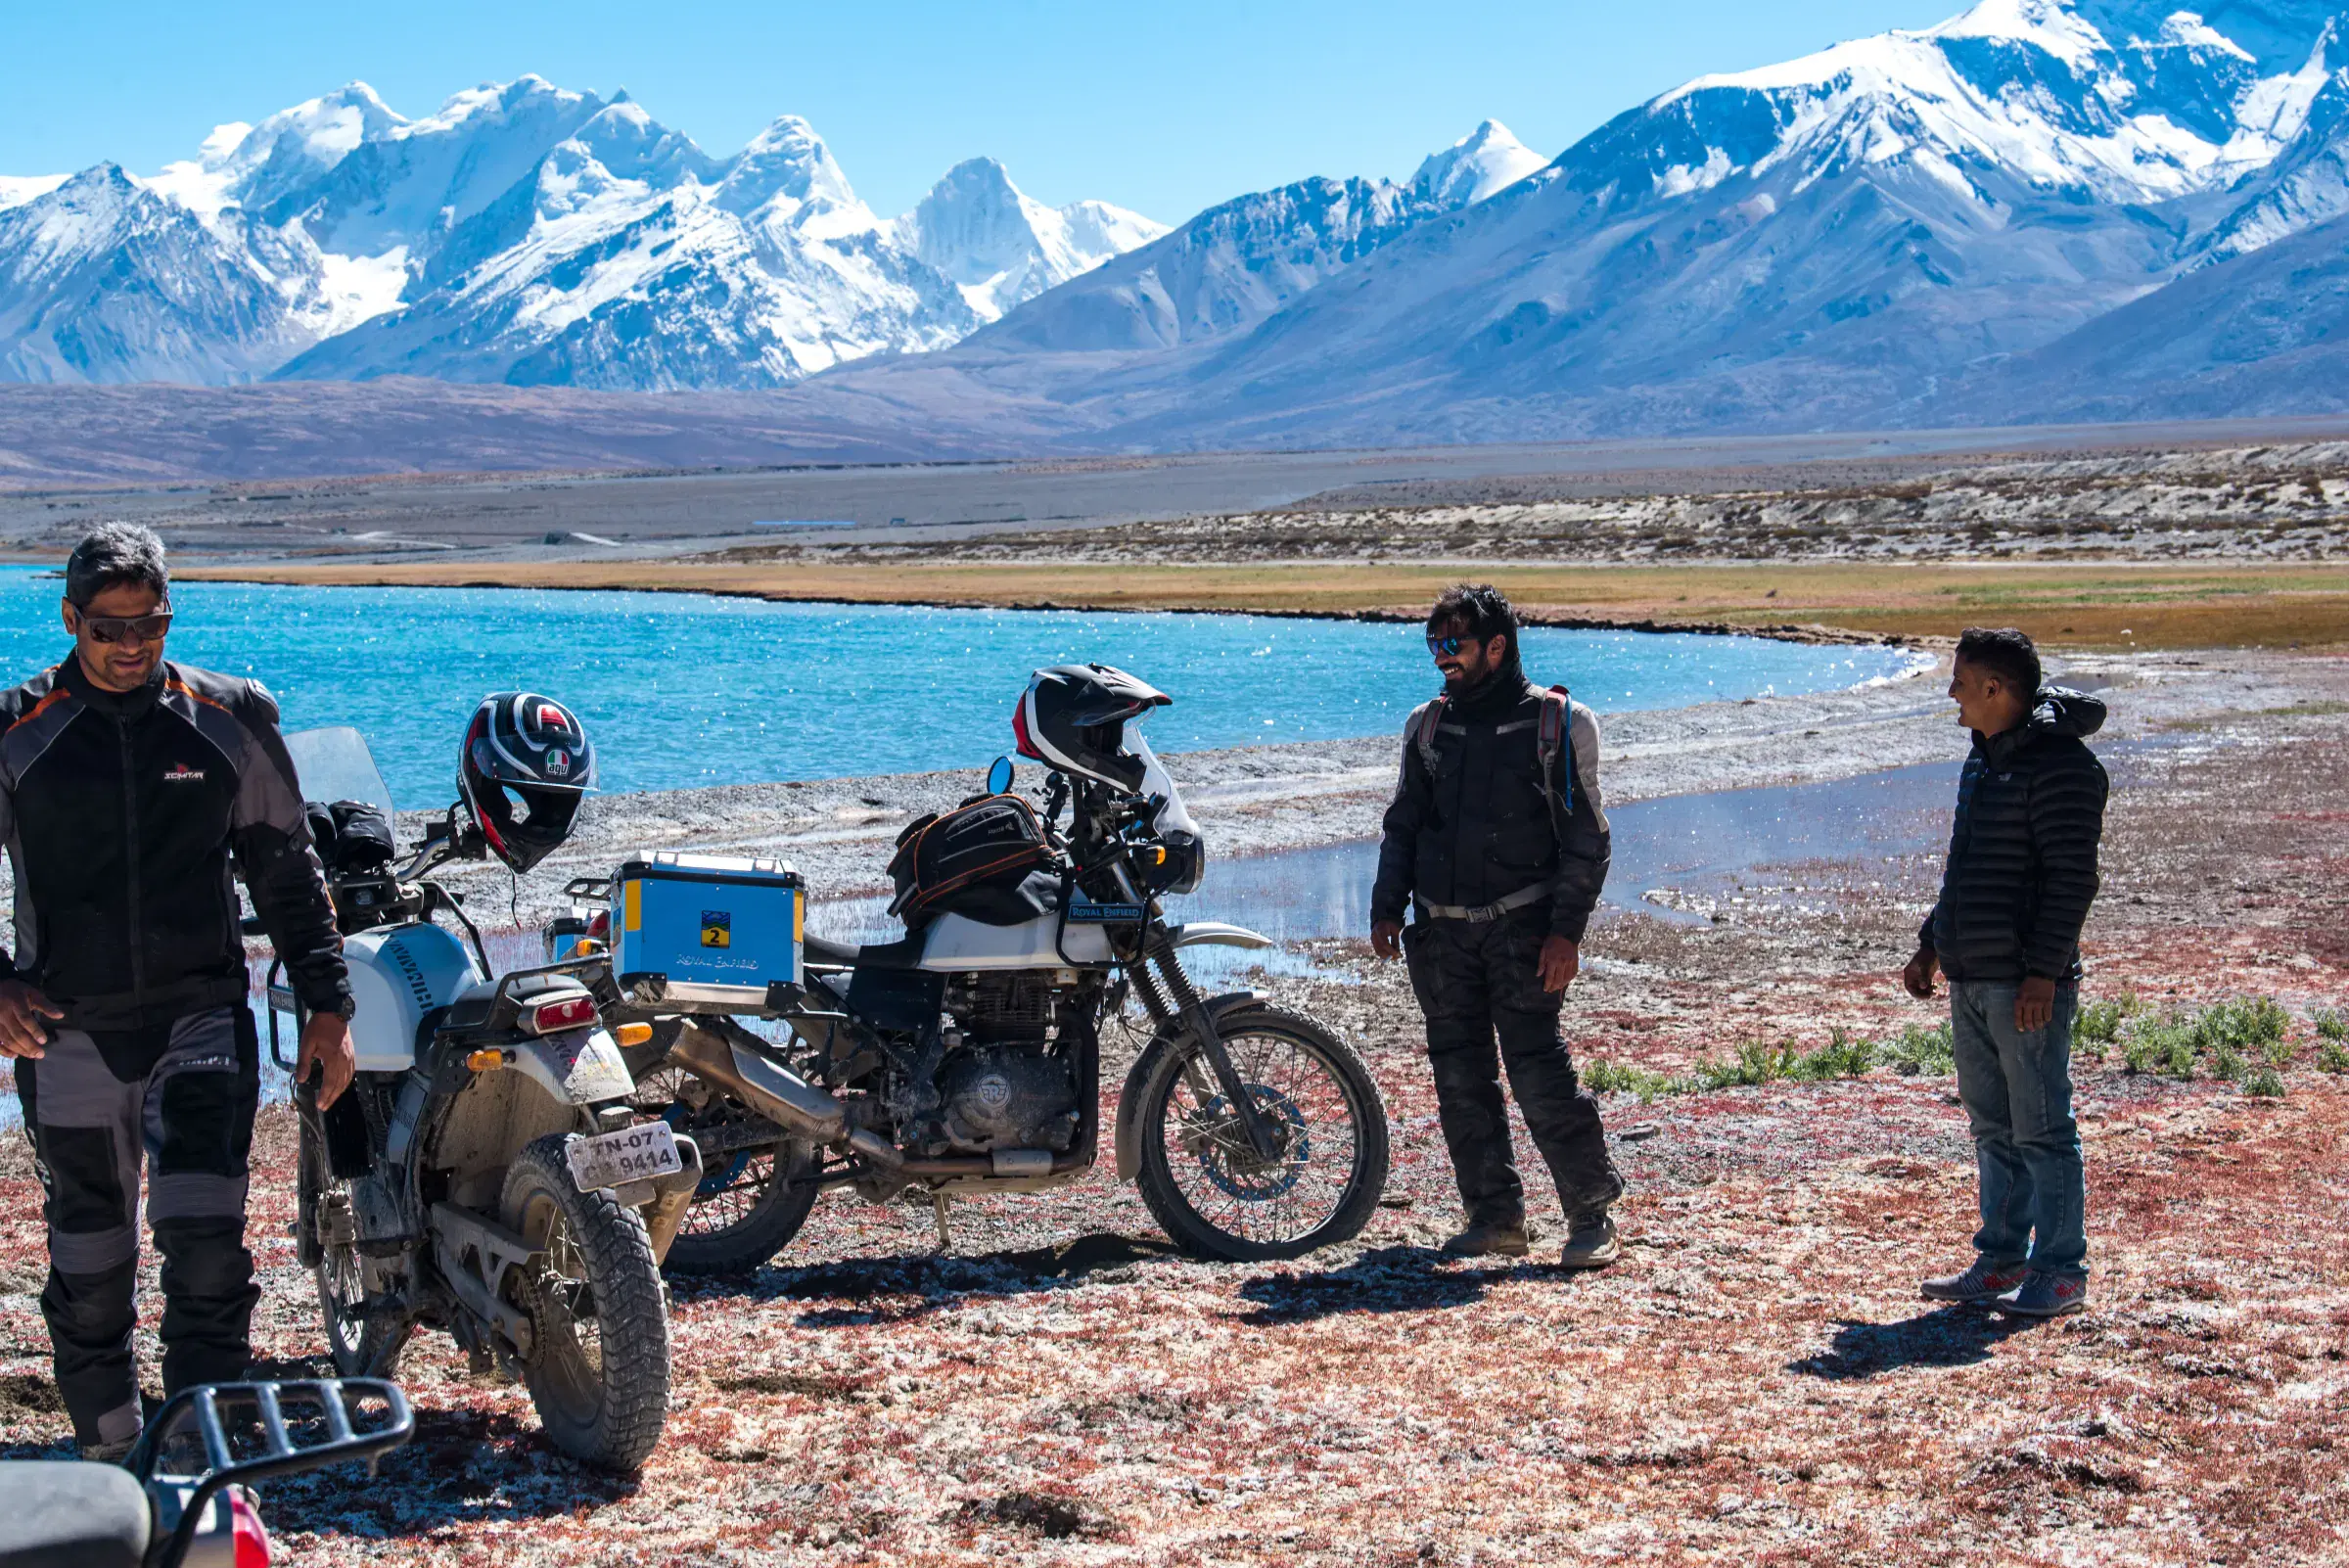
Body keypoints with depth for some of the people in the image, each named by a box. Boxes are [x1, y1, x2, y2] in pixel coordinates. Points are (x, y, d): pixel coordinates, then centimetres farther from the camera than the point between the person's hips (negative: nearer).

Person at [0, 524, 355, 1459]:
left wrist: (327, 1004, 7)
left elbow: (286, 870, 11)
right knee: (90, 1262, 7)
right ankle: (108, 1456, 21)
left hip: (202, 1013, 0)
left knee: (206, 1242, -13)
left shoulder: (231, 721, 4)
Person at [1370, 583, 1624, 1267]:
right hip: (1442, 930, 5)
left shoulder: (1555, 724, 0)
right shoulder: (1428, 726, 13)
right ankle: (1495, 1217, 13)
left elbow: (1585, 839, -1)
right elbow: (1403, 826, 20)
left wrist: (1567, 930, -10)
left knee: (1539, 1072, -11)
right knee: (1461, 1078, 4)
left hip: (1522, 927, -5)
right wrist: (1387, 908, 8)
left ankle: (1592, 1217, -1)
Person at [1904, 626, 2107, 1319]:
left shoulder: (2060, 764, -13)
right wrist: (1932, 943, 21)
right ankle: (2002, 1259, 22)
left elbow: (2072, 878, -18)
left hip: (2028, 984, -9)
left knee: (2041, 1130, -3)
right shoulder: (1984, 758, 16)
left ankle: (2061, 1272, 4)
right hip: (1971, 979, 9)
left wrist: (2043, 971, -21)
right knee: (1993, 1128, 14)